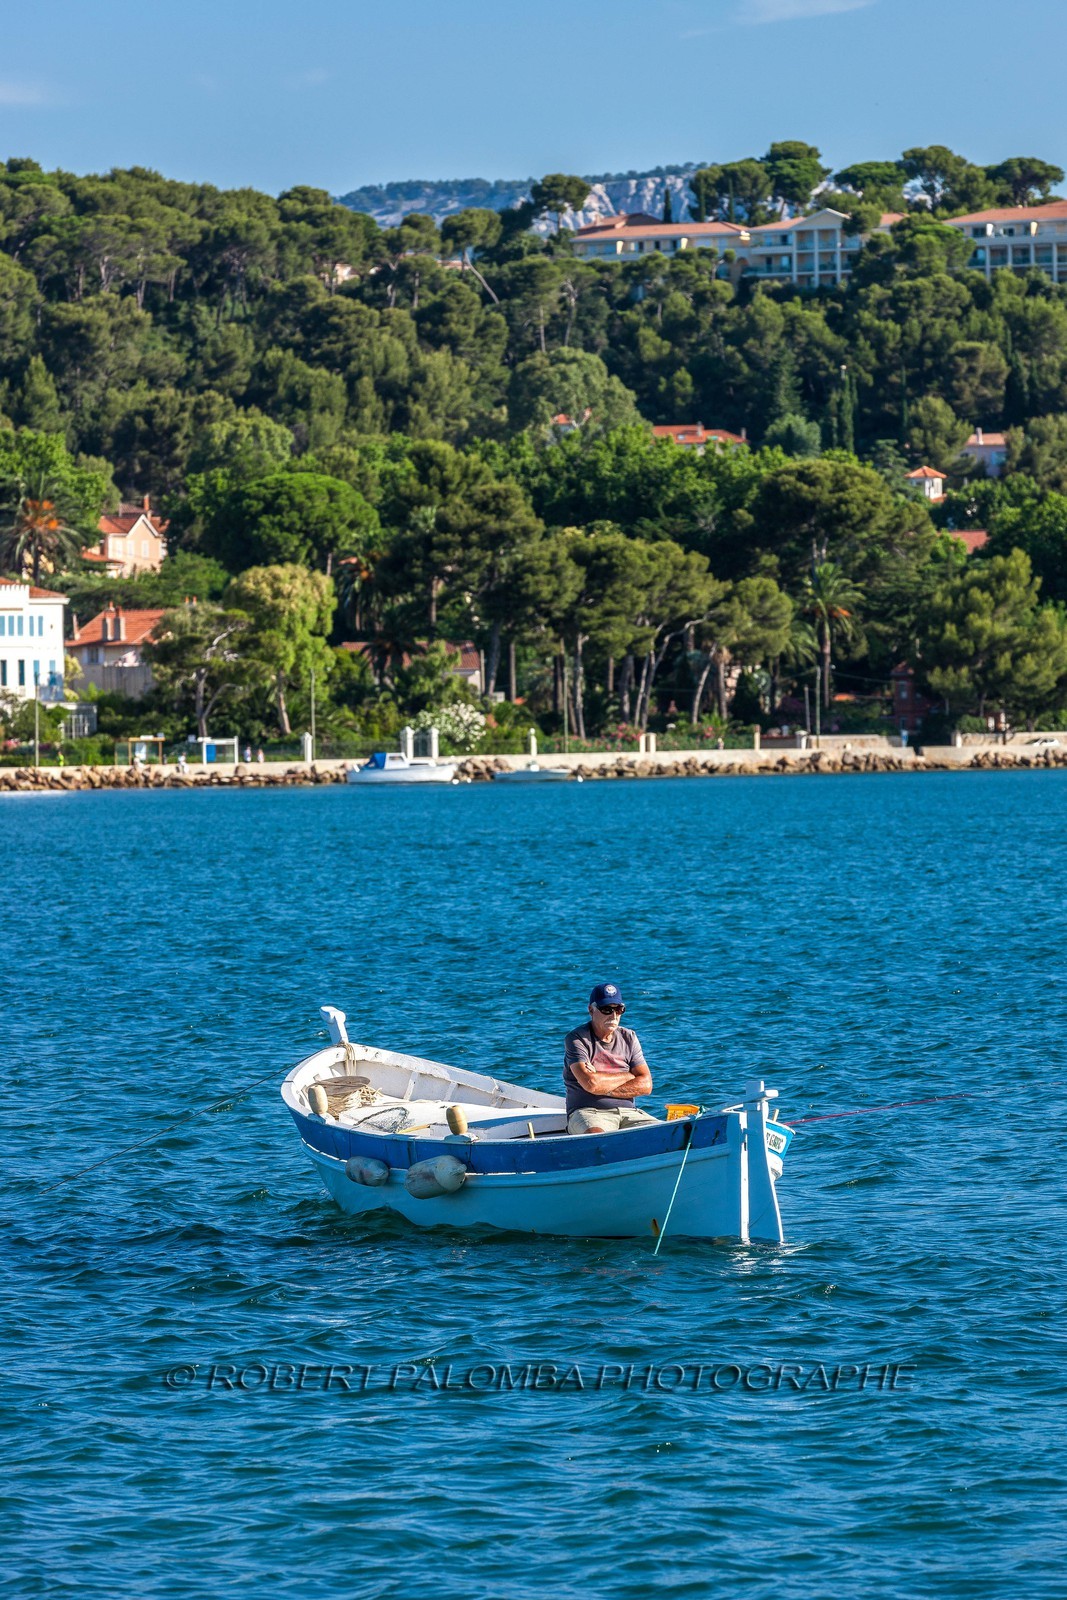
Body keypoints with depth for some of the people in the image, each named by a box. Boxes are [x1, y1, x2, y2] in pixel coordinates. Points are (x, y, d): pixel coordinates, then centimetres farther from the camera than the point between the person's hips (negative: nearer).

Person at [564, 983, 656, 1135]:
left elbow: (645, 1085, 5)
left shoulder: (629, 1038, 14)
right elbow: (590, 1083, -16)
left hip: (627, 1111, 5)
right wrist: (629, 1076, 0)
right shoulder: (576, 1039, -1)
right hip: (587, 1112, -5)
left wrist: (603, 1087, -8)